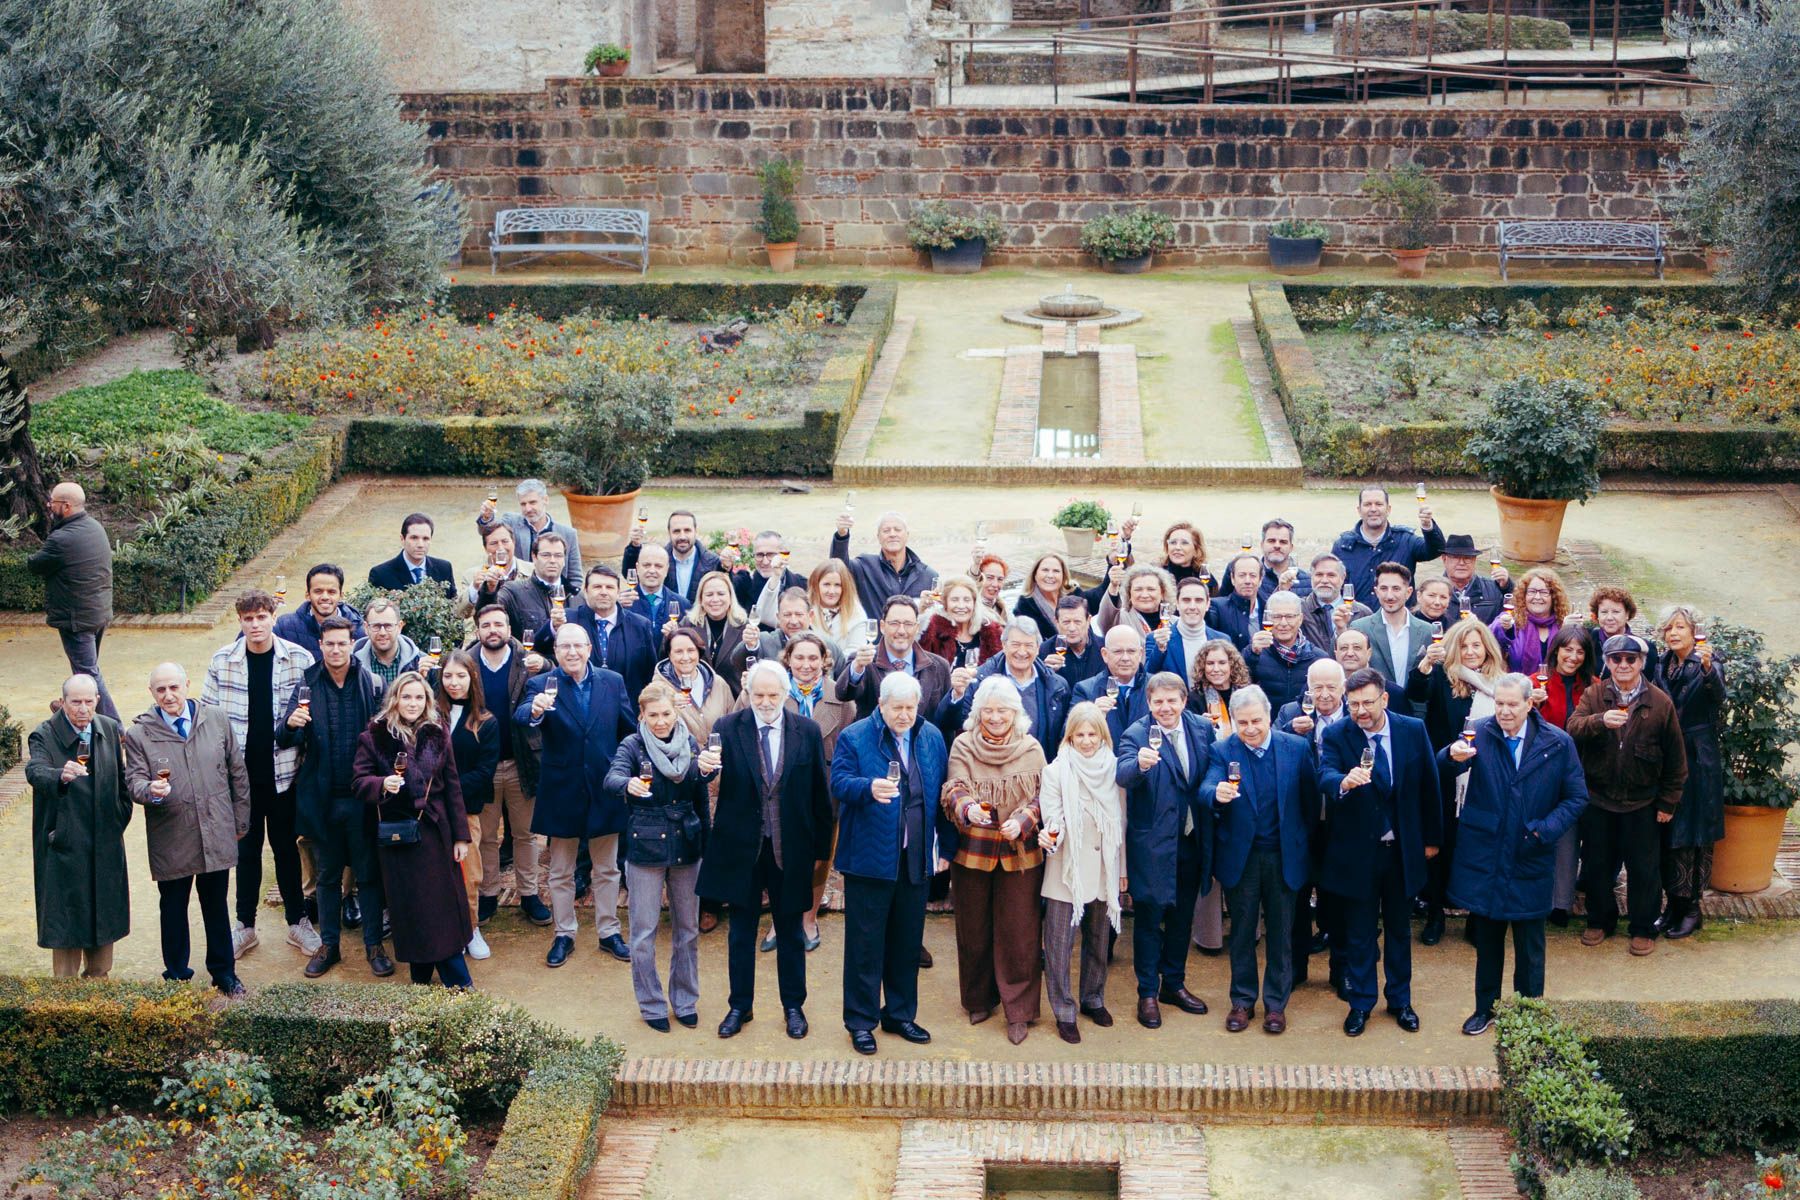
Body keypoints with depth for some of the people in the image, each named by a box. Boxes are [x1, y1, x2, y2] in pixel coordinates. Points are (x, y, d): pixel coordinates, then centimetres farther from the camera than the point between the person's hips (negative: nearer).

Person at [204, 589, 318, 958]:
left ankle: (297, 921, 23)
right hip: (241, 772, 1)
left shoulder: (299, 659, -5)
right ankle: (245, 925, 21)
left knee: (286, 845, 10)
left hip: (283, 770, -1)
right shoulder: (222, 661, -3)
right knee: (246, 847, 11)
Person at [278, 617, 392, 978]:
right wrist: (291, 725, -25)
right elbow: (284, 740, -2)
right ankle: (329, 944, 25)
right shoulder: (307, 685, 0)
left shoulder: (371, 684, -4)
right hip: (322, 796, 2)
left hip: (361, 797, -2)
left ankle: (374, 944, 18)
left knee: (369, 874, 7)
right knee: (327, 876, 14)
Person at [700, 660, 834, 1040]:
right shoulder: (727, 728, -5)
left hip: (790, 849, 0)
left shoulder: (807, 731, -3)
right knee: (741, 931, 11)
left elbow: (819, 794, 2)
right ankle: (740, 1005, 25)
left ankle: (793, 1006, 27)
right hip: (741, 847, 0)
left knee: (790, 931, 13)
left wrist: (820, 848, 2)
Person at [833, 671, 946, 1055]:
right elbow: (839, 784, -16)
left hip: (917, 860, 4)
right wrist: (869, 788, -36)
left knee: (908, 943, 12)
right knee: (865, 944, 1)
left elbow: (941, 794, 11)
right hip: (870, 859, -4)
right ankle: (861, 1022, 11)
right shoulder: (854, 738, -5)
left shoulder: (932, 738, 8)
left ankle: (901, 1014, 25)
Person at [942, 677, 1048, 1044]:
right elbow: (955, 790, -12)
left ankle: (1019, 1010, 9)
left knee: (1018, 932, 0)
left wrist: (1022, 822, -19)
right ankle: (978, 1000, 28)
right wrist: (968, 809, -34)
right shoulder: (963, 746, -1)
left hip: (1020, 854, -1)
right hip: (972, 852, 1)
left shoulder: (1031, 748, 0)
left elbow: (1043, 796, 0)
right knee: (974, 930, 11)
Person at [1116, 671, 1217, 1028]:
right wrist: (1139, 763, -53)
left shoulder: (1202, 728, 0)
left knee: (1182, 915, 18)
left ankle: (1174, 983, 34)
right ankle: (1147, 993, 18)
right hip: (1152, 842, -5)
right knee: (1149, 917, 5)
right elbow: (1122, 775, -31)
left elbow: (1213, 774, 9)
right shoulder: (1137, 734, -14)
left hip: (1192, 839, 5)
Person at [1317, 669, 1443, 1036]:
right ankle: (1360, 1004, 24)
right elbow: (1325, 776, -28)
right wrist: (1343, 783, -52)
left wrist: (1432, 838, 7)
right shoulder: (1337, 736, -12)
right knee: (1359, 933, 9)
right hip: (1358, 851, -2)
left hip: (1403, 850, 2)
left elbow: (1428, 785, 2)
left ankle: (1400, 1000, 32)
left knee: (1399, 929, 17)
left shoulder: (1413, 730, -6)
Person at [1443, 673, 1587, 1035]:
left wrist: (1545, 829, -16)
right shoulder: (1480, 733, -6)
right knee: (1486, 940, 15)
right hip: (1483, 859, 1)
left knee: (1529, 945, 12)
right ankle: (1485, 1007, 30)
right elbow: (1443, 771, -22)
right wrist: (1453, 757, -46)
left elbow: (1577, 798, -1)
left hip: (1530, 862, -1)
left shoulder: (1558, 743, -5)